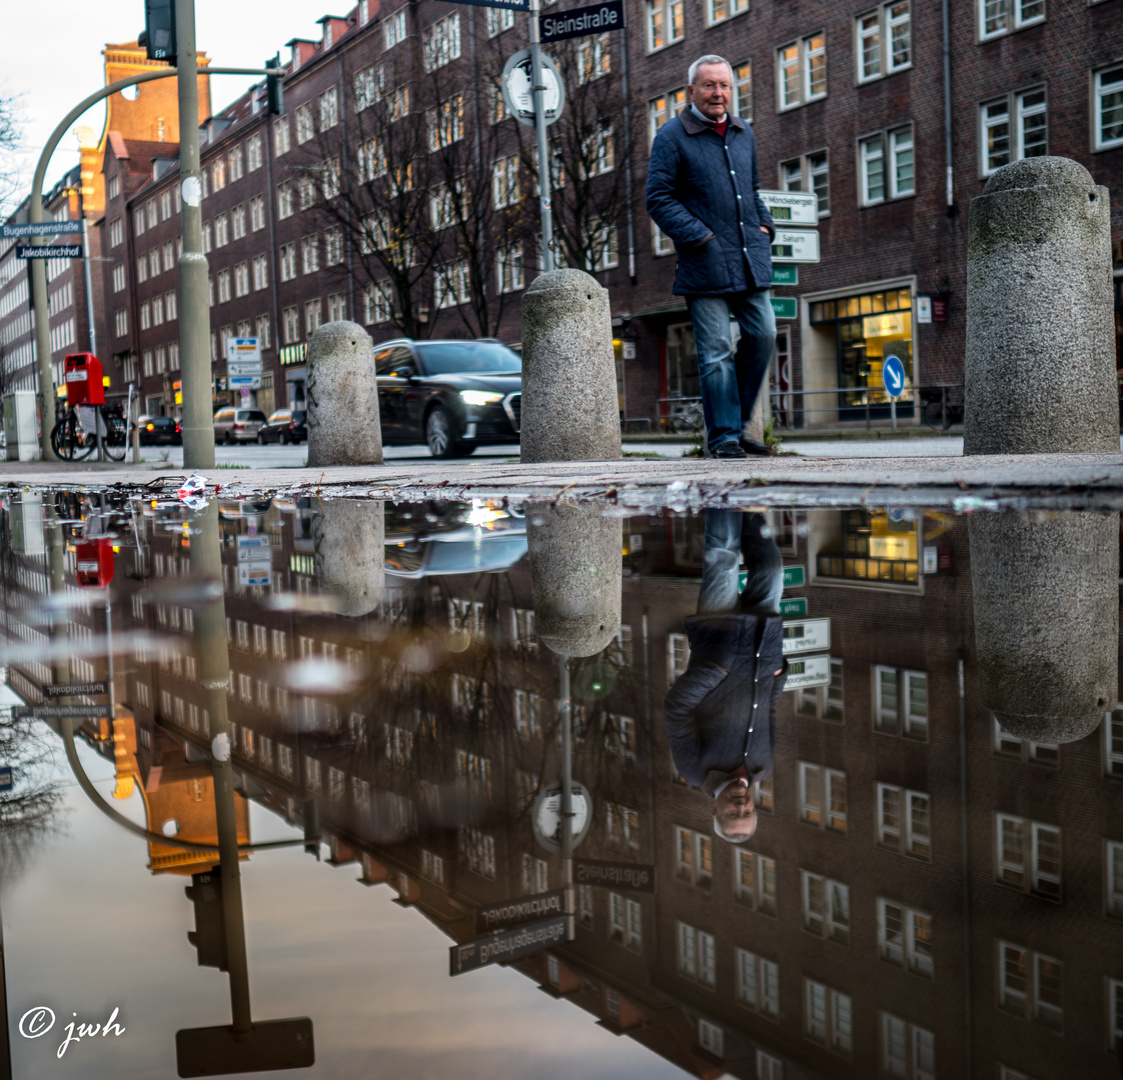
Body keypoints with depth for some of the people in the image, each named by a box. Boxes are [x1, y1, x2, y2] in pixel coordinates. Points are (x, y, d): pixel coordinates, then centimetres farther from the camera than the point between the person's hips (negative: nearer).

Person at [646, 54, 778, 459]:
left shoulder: (743, 133, 17)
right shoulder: (672, 136, -3)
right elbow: (659, 199, -7)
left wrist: (764, 224, 13)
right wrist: (700, 237, -15)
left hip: (751, 258, 6)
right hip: (706, 263, -6)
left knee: (763, 335, 2)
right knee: (716, 350, -4)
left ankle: (736, 423, 17)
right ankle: (723, 435, 4)